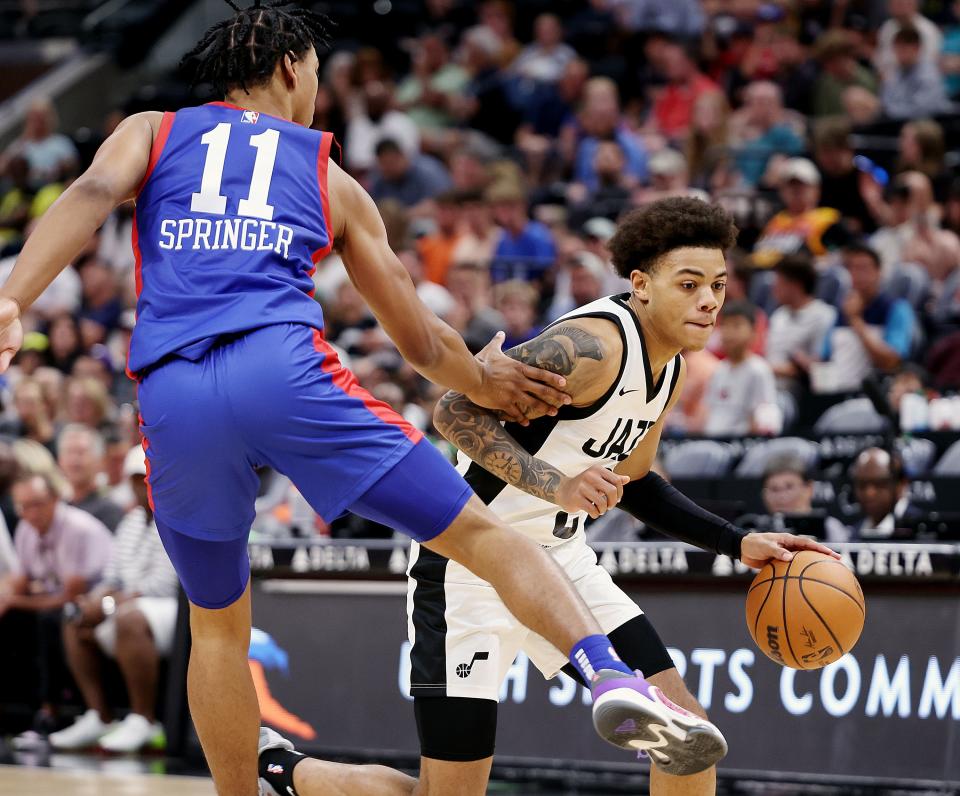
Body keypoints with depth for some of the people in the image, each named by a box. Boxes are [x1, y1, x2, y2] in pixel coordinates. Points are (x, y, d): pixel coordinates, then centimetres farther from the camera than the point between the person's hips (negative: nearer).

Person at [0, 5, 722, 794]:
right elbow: (421, 343, 24)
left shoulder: (152, 132, 26)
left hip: (172, 395, 2)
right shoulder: (332, 180, 24)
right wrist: (487, 382, 44)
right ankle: (610, 676, -21)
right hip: (284, 367, -2)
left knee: (218, 623, 22)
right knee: (480, 533, 0)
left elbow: (92, 195, 1)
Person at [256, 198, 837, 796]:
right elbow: (456, 412, -29)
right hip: (472, 564, -9)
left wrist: (739, 544, 12)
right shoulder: (592, 346, -24)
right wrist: (555, 485, -39)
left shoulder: (669, 365, 6)